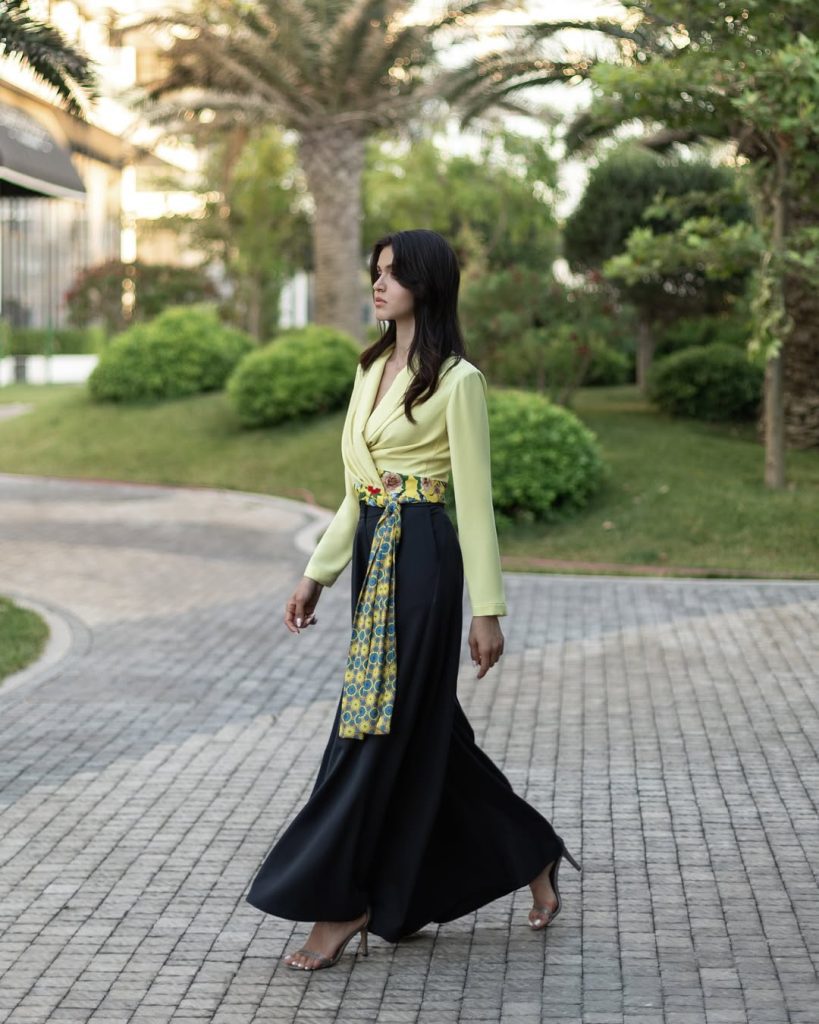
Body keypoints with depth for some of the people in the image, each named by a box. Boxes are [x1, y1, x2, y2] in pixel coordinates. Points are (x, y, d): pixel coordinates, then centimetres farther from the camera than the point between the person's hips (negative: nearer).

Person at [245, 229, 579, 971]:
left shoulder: (457, 380, -9)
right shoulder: (373, 370, 14)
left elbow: (475, 498, -11)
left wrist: (487, 609, -11)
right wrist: (318, 573, 15)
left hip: (422, 556, -9)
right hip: (374, 553, 9)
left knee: (376, 723, -6)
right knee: (423, 725, 13)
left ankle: (342, 902, 3)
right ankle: (529, 854, 27)